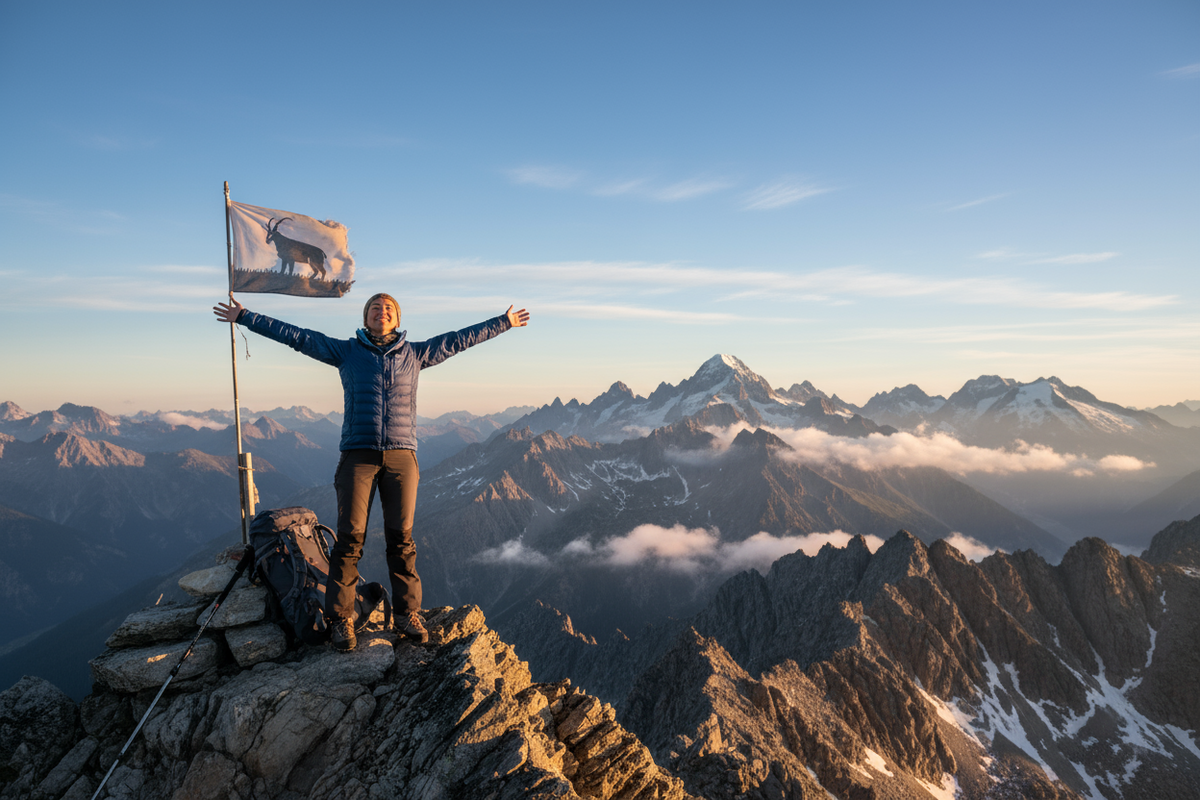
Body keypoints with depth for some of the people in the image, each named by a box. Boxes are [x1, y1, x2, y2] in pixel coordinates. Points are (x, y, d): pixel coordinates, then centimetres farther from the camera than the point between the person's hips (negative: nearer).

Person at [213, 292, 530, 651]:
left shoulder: (415, 353, 14)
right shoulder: (347, 351, 11)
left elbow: (459, 339, 19)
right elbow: (296, 336, 12)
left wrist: (503, 322, 24)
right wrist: (245, 317, 11)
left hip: (401, 456, 1)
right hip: (358, 456, -1)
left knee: (401, 537, 3)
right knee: (350, 537, -2)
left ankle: (407, 613, 13)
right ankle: (340, 619, 8)